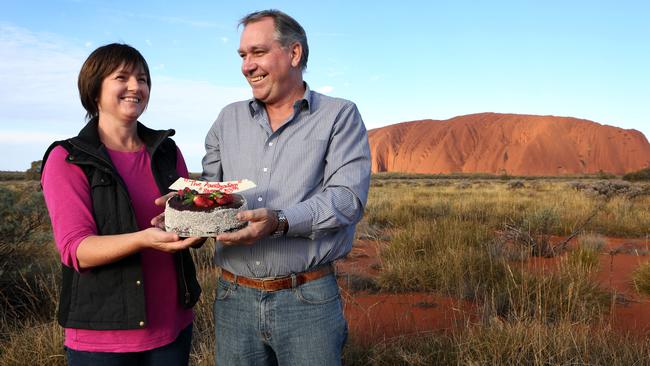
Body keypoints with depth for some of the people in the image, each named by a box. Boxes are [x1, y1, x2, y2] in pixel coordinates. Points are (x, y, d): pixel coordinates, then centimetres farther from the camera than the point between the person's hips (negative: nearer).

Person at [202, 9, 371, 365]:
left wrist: (280, 222, -27)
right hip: (234, 297, 4)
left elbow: (348, 197, -13)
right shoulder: (229, 119, 11)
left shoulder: (340, 116, -1)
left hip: (308, 299, -3)